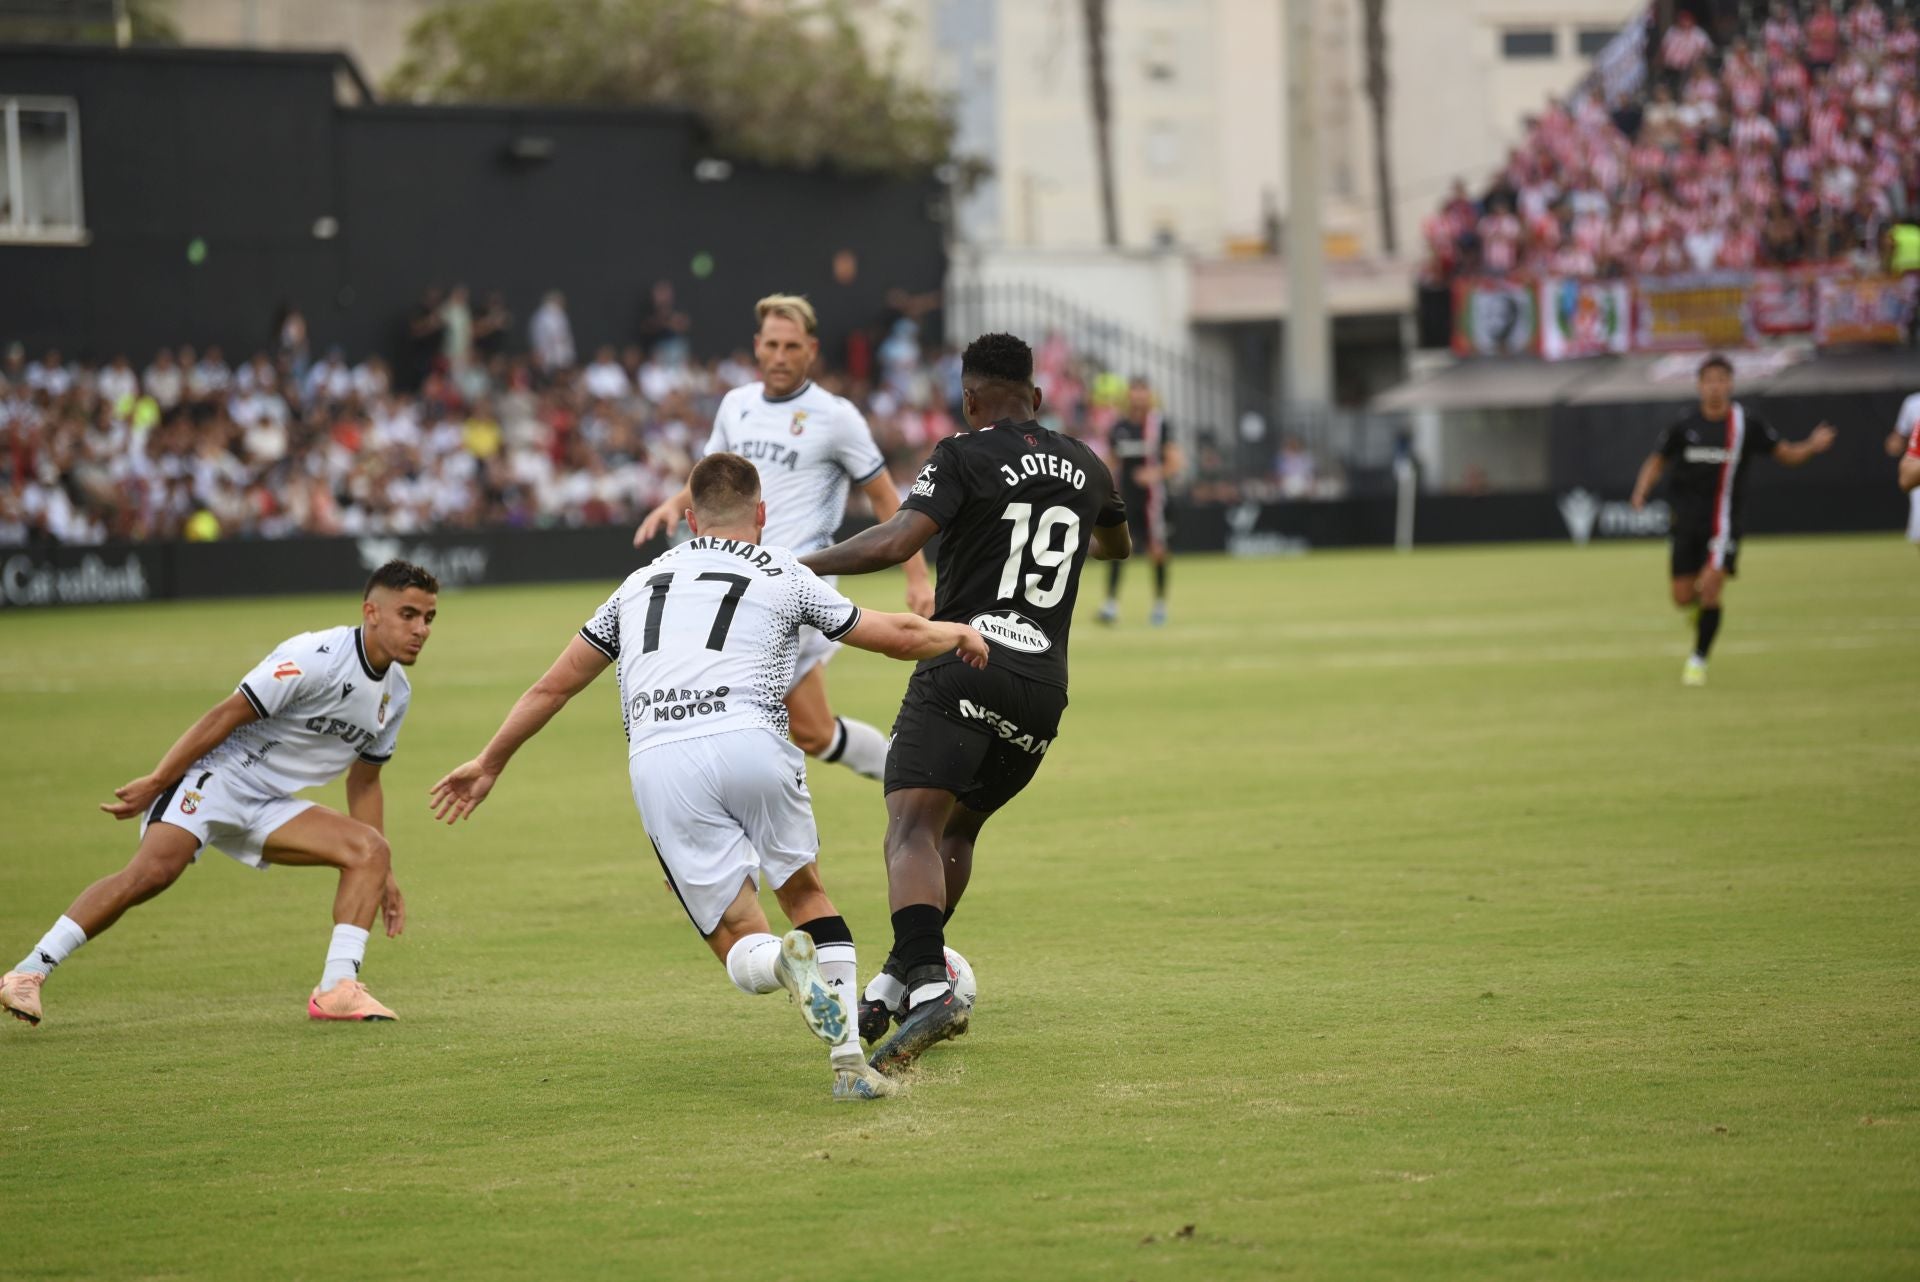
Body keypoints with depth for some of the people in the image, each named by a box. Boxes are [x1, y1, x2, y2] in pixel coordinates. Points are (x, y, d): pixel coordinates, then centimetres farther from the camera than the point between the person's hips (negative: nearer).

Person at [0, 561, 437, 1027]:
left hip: (269, 805, 8)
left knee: (370, 850, -8)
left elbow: (364, 782, 21)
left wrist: (383, 875, 19)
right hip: (215, 777, -8)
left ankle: (337, 990, -13)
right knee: (153, 871, -28)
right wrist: (155, 781, -19)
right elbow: (226, 715, -17)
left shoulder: (396, 693, 9)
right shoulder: (316, 657, -17)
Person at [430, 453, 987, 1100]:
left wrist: (490, 764, 42)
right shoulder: (782, 575, 20)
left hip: (655, 764, 1)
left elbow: (554, 685, 31)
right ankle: (849, 1061, 5)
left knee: (742, 946, 7)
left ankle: (786, 960, -29)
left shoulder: (642, 582, 28)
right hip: (748, 740, -1)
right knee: (807, 894, 21)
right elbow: (897, 635, 24)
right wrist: (959, 633, 45)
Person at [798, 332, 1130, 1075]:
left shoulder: (965, 457, 0)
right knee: (958, 828, 23)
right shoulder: (1084, 467, 18)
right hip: (1044, 686, 6)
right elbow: (1118, 545, 40)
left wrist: (801, 565, -7)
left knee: (913, 825, -17)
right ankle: (900, 981, 21)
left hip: (964, 667, -6)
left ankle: (926, 989, -39)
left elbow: (897, 542, -15)